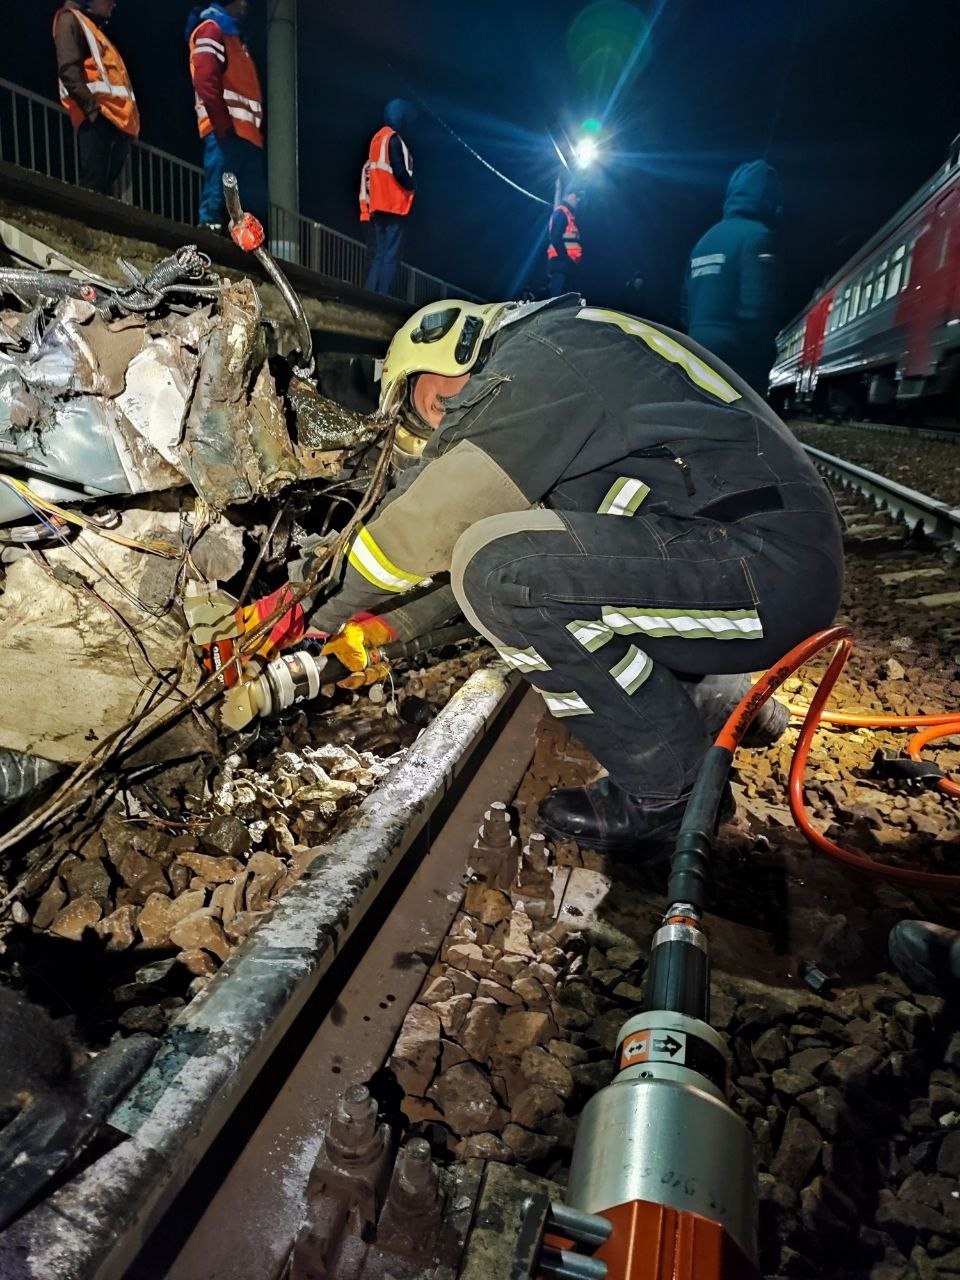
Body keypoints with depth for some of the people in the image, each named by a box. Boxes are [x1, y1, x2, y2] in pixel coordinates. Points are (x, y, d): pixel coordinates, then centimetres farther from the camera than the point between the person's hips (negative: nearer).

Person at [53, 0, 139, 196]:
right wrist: (92, 107, -20)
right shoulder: (70, 19, 7)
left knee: (105, 188, 2)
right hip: (97, 117, -8)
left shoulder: (95, 29, 33)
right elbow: (69, 70, -8)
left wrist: (129, 117, 14)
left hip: (117, 120, 8)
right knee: (93, 188, -16)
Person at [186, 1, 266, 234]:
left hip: (246, 132, 8)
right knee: (219, 195, -16)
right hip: (225, 131, -8)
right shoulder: (211, 29, 4)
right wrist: (224, 125, -19)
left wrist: (257, 130, 13)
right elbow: (206, 80, -10)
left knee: (257, 206, 0)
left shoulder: (234, 35, 31)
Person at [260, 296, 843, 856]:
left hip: (771, 565, -10)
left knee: (499, 568, -22)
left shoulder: (542, 355, -8)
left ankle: (672, 788, -6)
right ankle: (717, 691, 16)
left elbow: (436, 513, -12)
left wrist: (335, 605, 3)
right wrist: (388, 625, 22)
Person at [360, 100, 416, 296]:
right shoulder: (393, 139, -9)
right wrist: (412, 185, 2)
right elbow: (399, 171, -16)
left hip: (378, 206, 8)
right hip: (393, 205, -8)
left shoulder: (377, 137, 17)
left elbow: (369, 169, 17)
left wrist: (368, 201, 16)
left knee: (379, 256, 10)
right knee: (391, 257, -10)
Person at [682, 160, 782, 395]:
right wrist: (763, 358, -9)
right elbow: (757, 307, -17)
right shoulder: (756, 235, -7)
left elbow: (687, 305, 19)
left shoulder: (704, 240, 18)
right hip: (736, 358, -8)